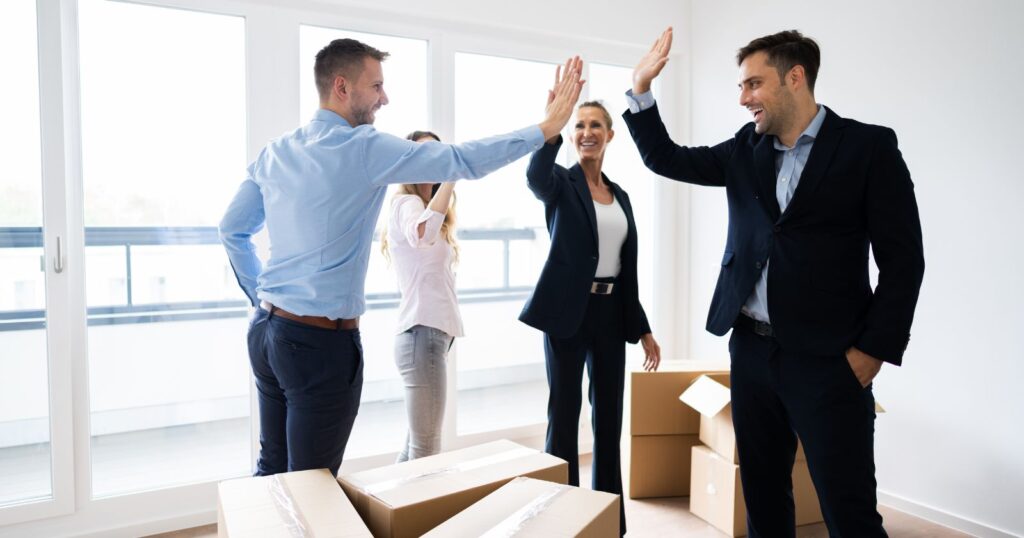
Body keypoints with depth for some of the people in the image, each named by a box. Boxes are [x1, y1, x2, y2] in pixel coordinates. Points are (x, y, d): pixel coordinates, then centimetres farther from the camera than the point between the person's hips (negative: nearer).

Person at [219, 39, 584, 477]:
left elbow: (232, 230, 14)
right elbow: (464, 161, -16)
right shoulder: (364, 148, -14)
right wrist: (547, 128, -10)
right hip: (322, 341, -8)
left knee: (271, 470, 19)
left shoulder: (274, 153, 7)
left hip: (267, 330, 8)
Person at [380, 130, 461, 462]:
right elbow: (421, 235, -34)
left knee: (416, 443, 15)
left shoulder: (420, 206, 23)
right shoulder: (407, 203, -9)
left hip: (430, 331, 10)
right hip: (423, 333, -10)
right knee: (426, 450, -7)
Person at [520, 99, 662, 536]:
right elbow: (535, 176, -29)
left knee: (609, 421, 12)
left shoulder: (620, 195, 14)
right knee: (564, 418, 1)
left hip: (611, 314, 6)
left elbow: (627, 268, 15)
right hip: (568, 313, -5)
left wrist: (642, 328, 12)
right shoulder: (561, 184, -2)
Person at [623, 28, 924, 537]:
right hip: (751, 349, 5)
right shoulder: (746, 149, 10)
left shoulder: (869, 146, -4)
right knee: (762, 497, 15)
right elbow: (665, 159, 15)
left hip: (827, 359, -5)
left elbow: (903, 259, -6)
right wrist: (641, 89, 3)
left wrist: (873, 350, -10)